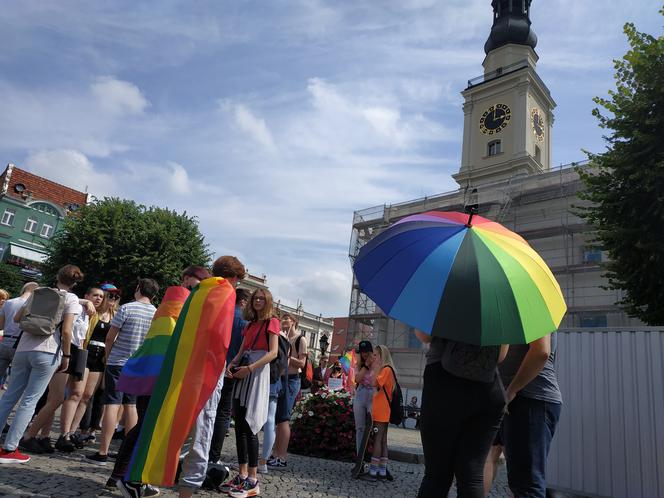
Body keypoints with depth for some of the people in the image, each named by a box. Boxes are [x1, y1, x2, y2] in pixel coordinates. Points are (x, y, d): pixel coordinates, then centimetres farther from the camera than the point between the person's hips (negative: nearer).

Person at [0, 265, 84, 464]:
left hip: (23, 349, 5)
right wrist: (66, 356, -1)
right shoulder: (71, 299, -1)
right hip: (47, 352, -5)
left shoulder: (38, 292, 14)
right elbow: (66, 331, -10)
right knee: (29, 401, 1)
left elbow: (17, 318, 19)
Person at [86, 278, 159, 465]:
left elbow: (110, 338, -6)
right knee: (131, 406, 11)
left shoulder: (126, 308, -11)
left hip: (118, 363, -4)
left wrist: (107, 356, 10)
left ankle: (103, 452, -2)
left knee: (112, 405, -3)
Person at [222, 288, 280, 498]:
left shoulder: (272, 322, 0)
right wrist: (232, 364, -3)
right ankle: (242, 475, 12)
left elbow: (273, 352, -11)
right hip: (243, 374, 7)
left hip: (257, 373, -7)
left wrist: (249, 368, -19)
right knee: (240, 425, 5)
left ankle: (252, 480, -5)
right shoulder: (250, 324, 22)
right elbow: (241, 351, 18)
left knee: (249, 426, -10)